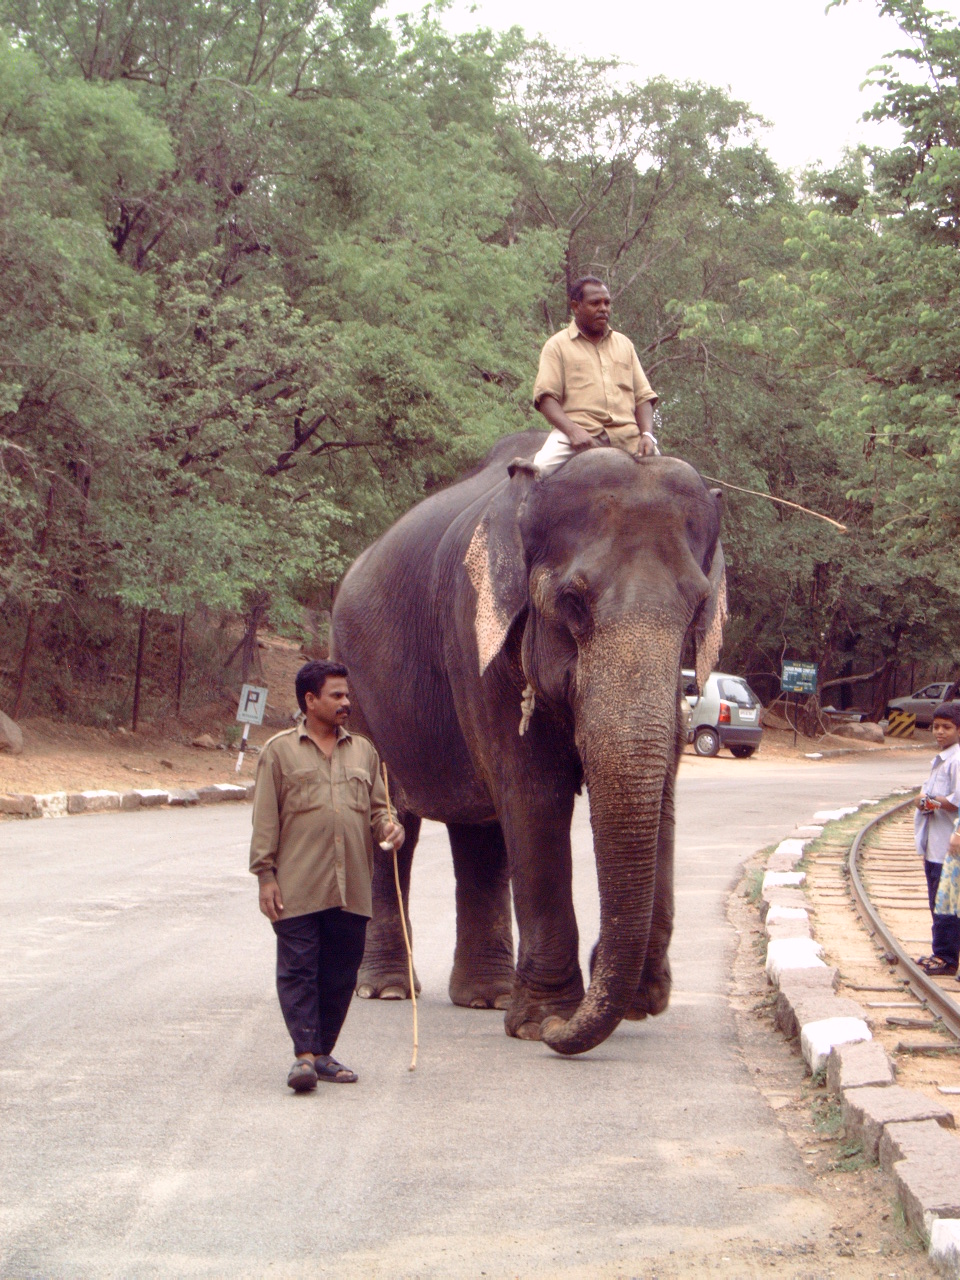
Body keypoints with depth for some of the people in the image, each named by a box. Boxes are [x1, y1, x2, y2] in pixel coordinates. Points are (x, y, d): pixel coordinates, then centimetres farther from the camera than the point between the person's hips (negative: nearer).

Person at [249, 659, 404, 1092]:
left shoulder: (363, 751, 15)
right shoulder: (280, 751, 3)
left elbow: (377, 807, 21)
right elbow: (265, 819, 1)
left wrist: (389, 827, -2)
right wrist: (265, 875, -5)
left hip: (352, 888, 4)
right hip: (297, 889, -4)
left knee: (341, 973, 7)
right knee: (298, 969, -6)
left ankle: (323, 1052, 18)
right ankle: (304, 1054, -6)